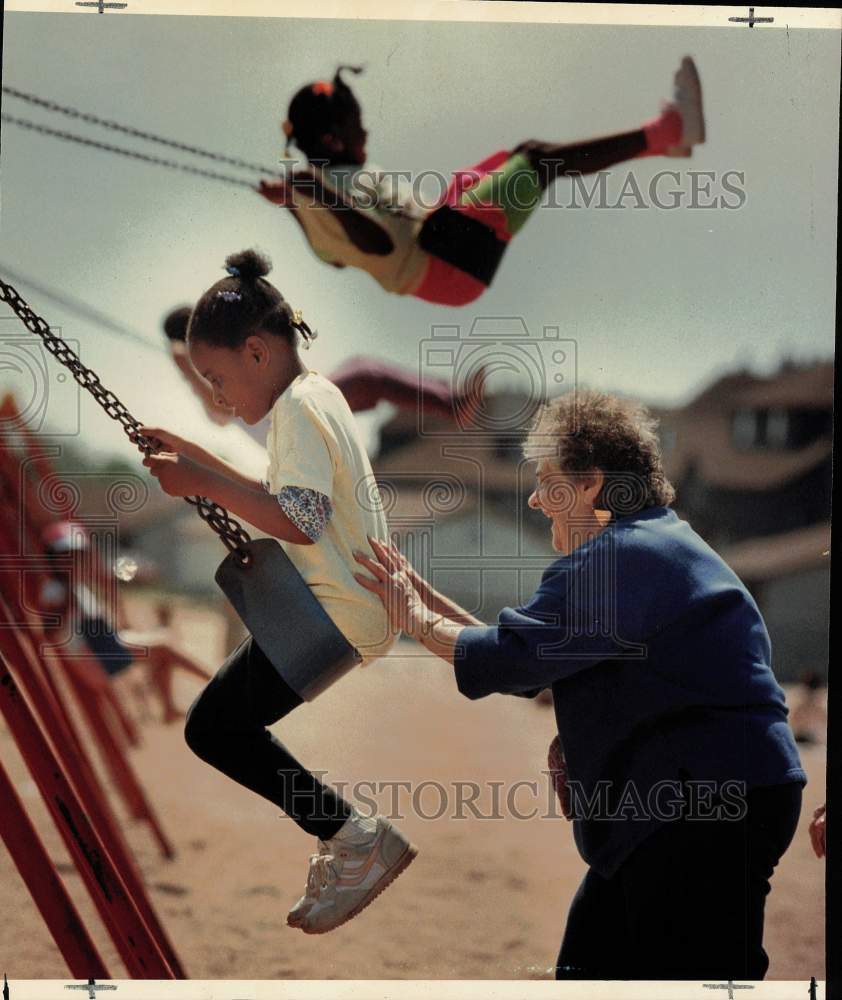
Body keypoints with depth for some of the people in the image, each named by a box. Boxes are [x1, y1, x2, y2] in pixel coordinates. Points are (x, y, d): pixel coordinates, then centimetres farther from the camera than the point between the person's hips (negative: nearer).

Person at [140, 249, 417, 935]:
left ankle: (354, 836, -6)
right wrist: (196, 458, 15)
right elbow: (281, 495, 21)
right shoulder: (316, 393, 14)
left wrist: (204, 484, -24)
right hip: (364, 605, 11)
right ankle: (347, 844, 18)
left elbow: (299, 519, -28)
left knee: (211, 727, -8)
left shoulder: (298, 407, -17)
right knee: (229, 717, 18)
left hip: (338, 617, -11)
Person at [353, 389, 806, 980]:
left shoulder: (621, 558, -15)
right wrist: (428, 598, 17)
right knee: (591, 964, 14)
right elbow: (536, 652, 20)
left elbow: (511, 659, -19)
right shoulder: (649, 548, 20)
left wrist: (417, 619, -3)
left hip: (711, 807, -11)